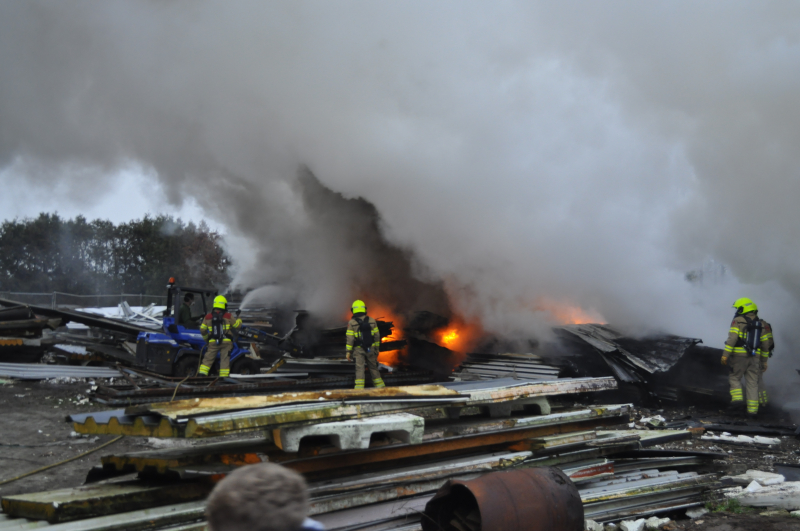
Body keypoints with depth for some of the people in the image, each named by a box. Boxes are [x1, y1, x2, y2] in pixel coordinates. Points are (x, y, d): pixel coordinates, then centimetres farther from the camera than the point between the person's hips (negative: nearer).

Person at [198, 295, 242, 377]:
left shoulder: (208, 317, 7)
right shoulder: (228, 316, 0)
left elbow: (202, 330, 10)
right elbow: (236, 325, 10)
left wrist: (206, 339, 27)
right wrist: (238, 318, 31)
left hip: (213, 342, 2)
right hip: (226, 341, -2)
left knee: (208, 358, 8)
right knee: (225, 359, 2)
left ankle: (201, 374, -1)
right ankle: (223, 377, 0)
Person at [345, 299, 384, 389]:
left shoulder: (351, 323, -6)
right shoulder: (371, 321, 3)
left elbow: (350, 339, -8)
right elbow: (377, 336, 6)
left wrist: (348, 352, -3)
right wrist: (377, 348, 15)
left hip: (358, 350, -3)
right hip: (370, 349, 3)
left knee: (359, 368, -3)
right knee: (373, 367, 12)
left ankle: (359, 386, -12)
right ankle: (380, 385, 16)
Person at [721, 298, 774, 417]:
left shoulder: (738, 321, -4)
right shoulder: (762, 324, 11)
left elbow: (732, 339, -15)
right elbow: (765, 344, 11)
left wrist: (725, 355, -14)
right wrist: (764, 361, 17)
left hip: (739, 356, -4)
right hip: (755, 357, 4)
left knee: (735, 378, 11)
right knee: (752, 383, 7)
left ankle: (737, 399, -8)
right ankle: (752, 409, 5)